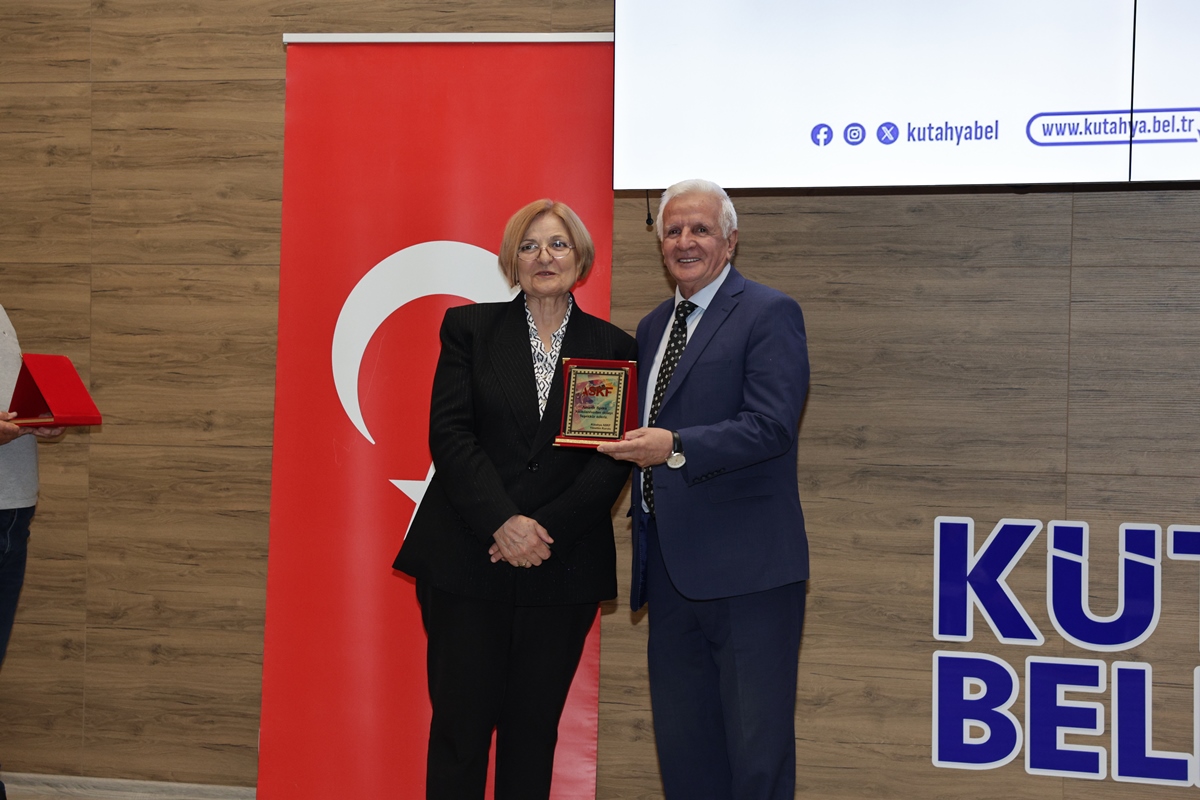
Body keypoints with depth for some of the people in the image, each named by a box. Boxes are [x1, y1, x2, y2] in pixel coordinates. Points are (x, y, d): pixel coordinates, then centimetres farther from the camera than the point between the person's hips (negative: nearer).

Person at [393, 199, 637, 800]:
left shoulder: (613, 347, 7)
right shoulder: (470, 328, 6)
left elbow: (613, 459, 0)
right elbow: (449, 434, -4)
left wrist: (545, 530, -12)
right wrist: (503, 523, -15)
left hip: (560, 566, 1)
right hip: (466, 560, -1)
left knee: (534, 727, 6)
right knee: (461, 722, 0)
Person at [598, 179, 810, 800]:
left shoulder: (770, 314, -6)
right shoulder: (652, 327, 18)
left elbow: (771, 424, -19)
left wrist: (675, 447, -30)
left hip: (745, 566, -8)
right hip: (670, 564, 8)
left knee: (756, 747, -1)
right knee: (682, 743, 15)